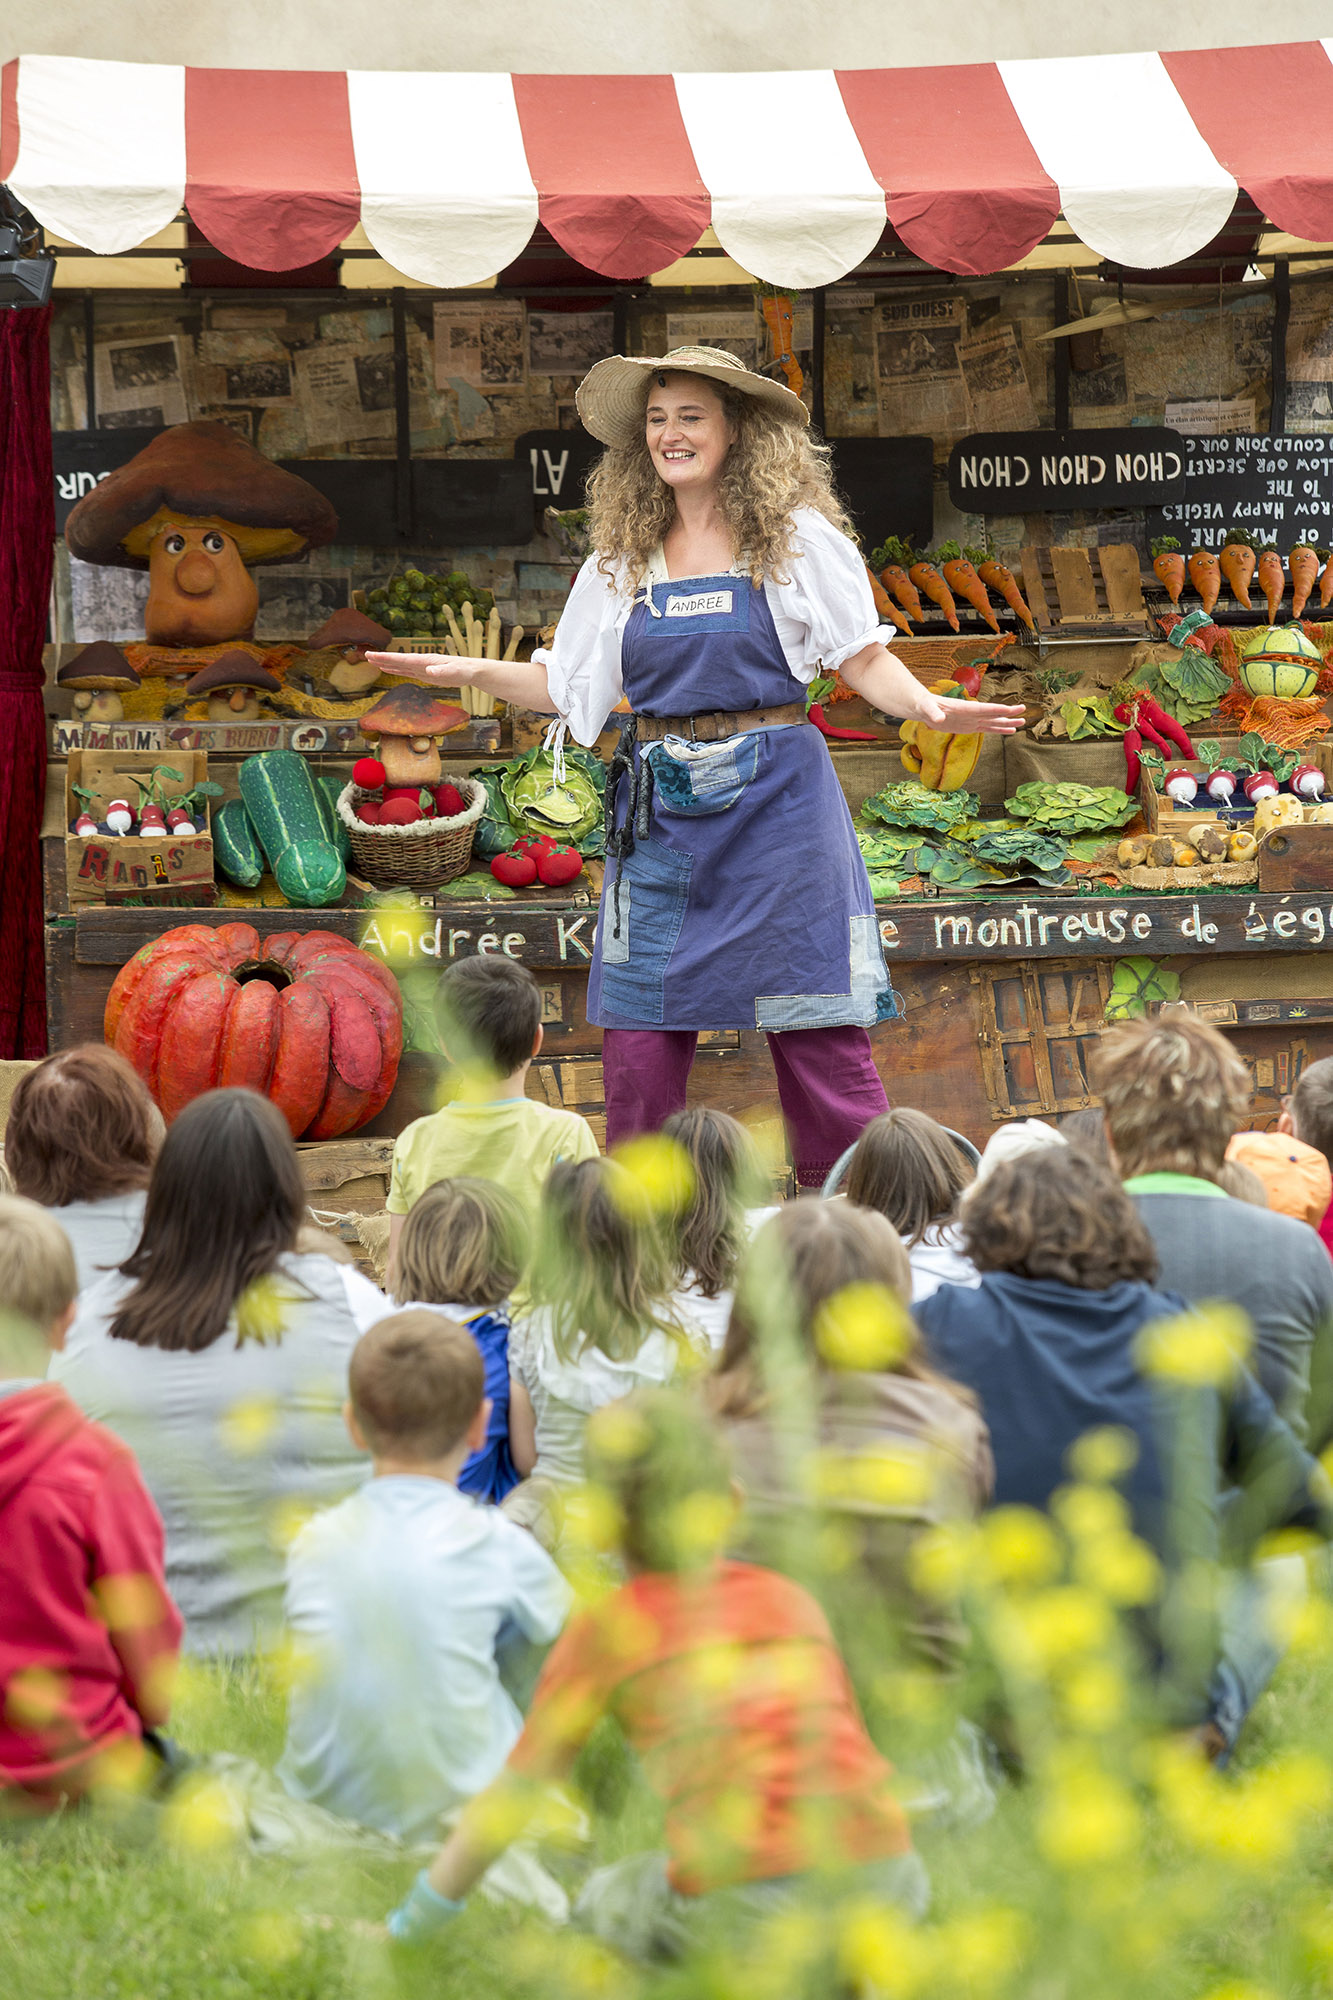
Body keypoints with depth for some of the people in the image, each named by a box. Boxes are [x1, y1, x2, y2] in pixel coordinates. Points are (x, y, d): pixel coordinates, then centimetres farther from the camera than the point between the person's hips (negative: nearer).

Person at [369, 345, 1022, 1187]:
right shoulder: (622, 559, 11)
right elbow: (568, 684, 13)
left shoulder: (796, 538, 1)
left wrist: (925, 702, -18)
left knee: (815, 1024, -3)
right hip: (660, 811, 4)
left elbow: (865, 658, 1)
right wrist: (469, 671, 1)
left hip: (773, 800, -3)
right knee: (639, 1037, 2)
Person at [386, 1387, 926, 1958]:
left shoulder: (605, 1630, 12)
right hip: (882, 1882, 3)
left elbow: (511, 1796, 18)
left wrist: (407, 1928, 30)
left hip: (743, 1901, -3)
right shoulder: (794, 1603, 22)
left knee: (601, 1902, 26)